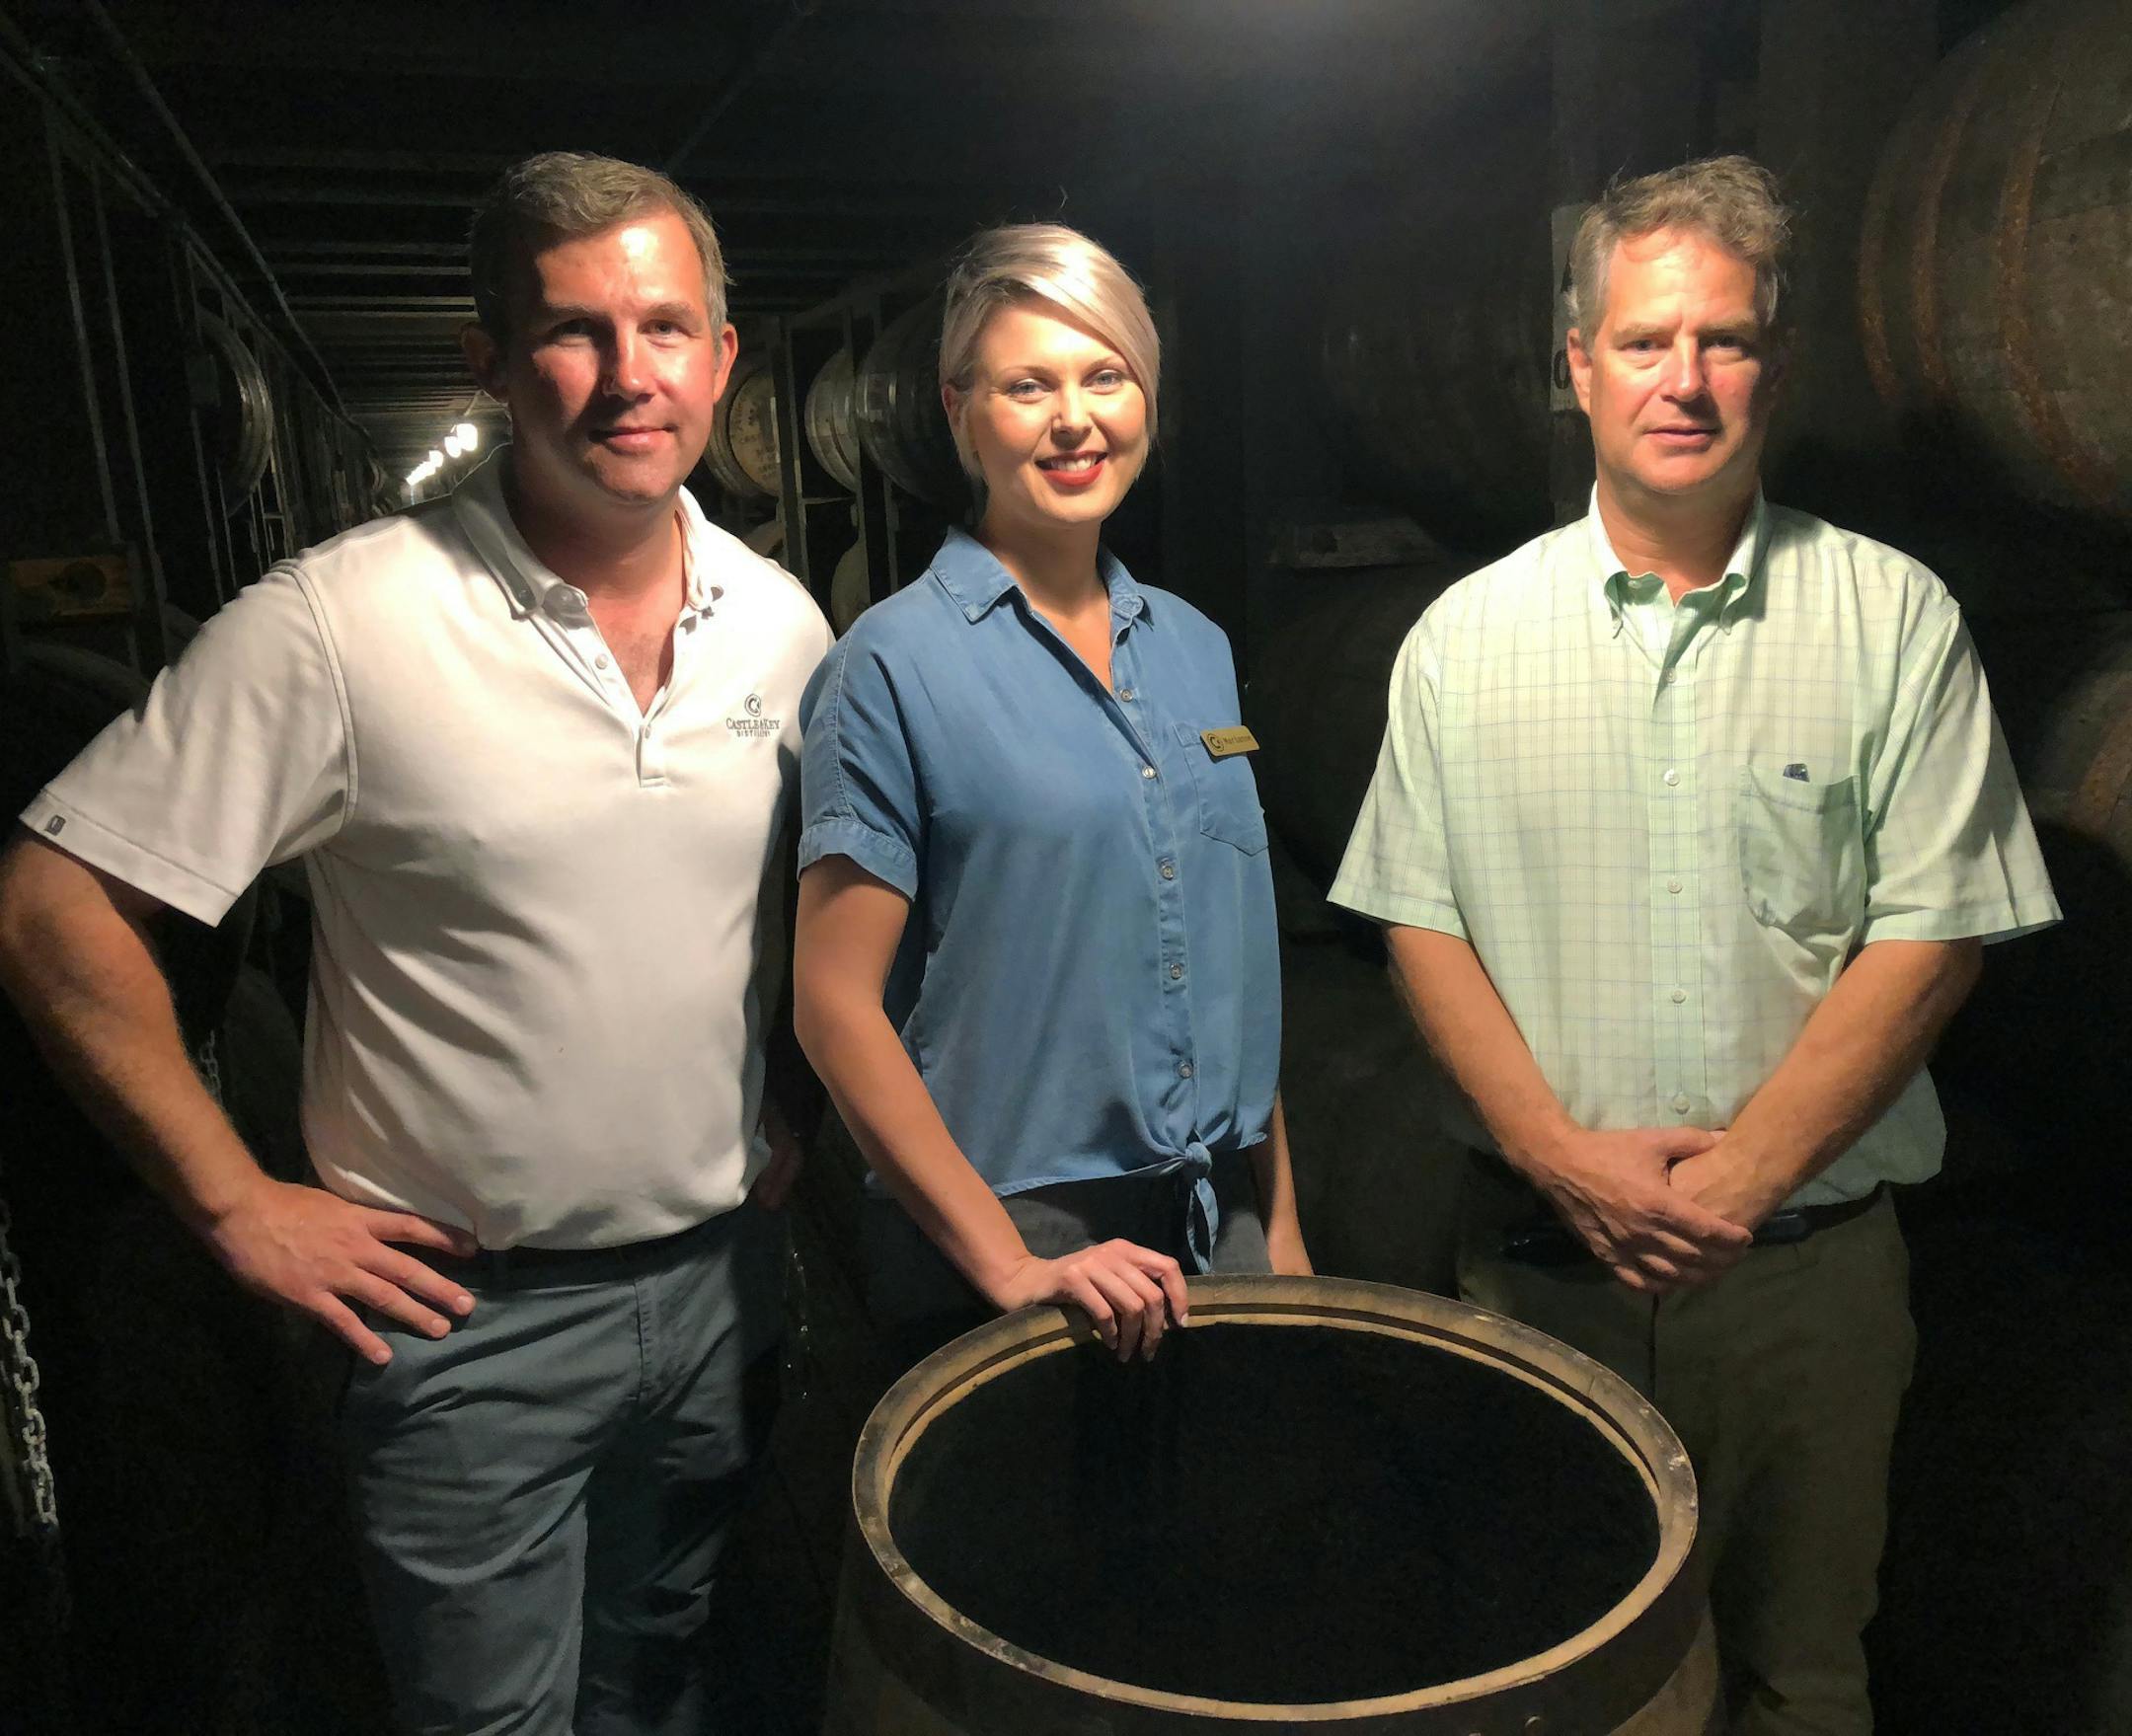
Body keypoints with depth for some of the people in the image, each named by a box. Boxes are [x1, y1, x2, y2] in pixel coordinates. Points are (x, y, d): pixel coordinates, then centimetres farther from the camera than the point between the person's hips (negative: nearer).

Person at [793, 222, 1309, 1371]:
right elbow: (834, 1000, -13)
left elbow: (1230, 963, 11)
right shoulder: (897, 663, -11)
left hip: (1220, 1230, 5)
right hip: (1004, 1245, -5)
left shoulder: (1195, 650, 6)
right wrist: (1008, 1264, -15)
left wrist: (1281, 1222, 10)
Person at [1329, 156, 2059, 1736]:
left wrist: (1744, 1171, -14)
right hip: (1544, 1243, 1)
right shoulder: (1468, 635, 0)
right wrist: (1562, 1152, -12)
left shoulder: (1895, 619, -2)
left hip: (1810, 1244, 0)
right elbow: (1421, 921, -1)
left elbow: (1932, 935, -5)